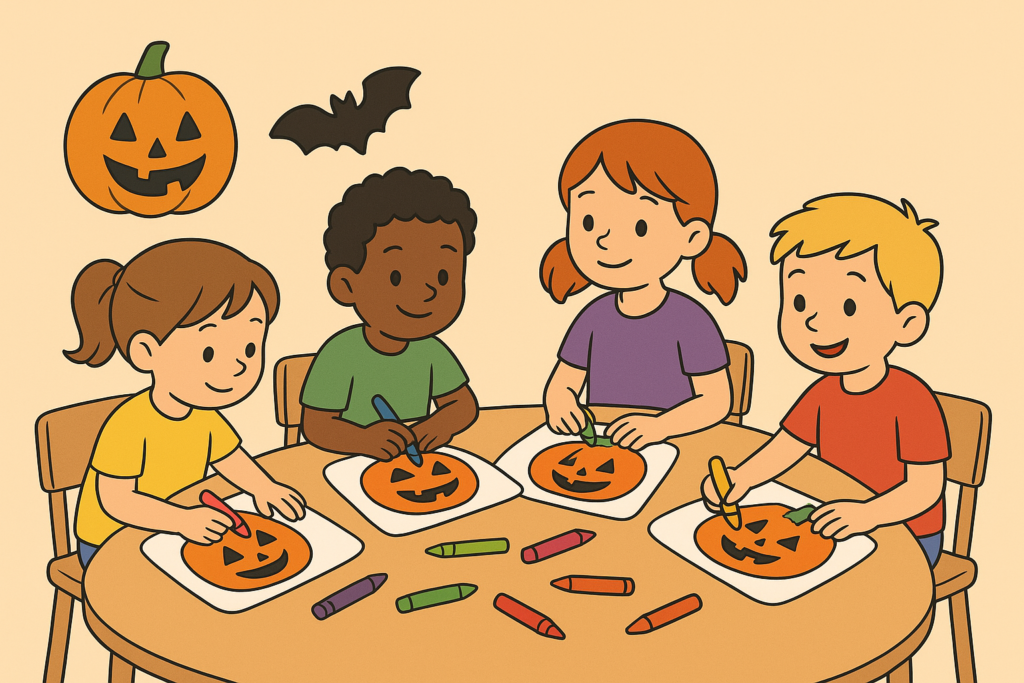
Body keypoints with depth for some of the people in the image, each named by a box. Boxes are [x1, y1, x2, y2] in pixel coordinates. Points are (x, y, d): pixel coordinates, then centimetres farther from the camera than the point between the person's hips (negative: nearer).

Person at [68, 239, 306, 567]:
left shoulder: (205, 418, -3)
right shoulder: (128, 426, -27)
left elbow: (232, 461, 7)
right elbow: (116, 500, -28)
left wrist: (264, 487, -13)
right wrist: (183, 519, -37)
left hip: (174, 535, 7)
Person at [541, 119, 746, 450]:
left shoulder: (690, 321, -9)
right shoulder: (594, 318, 4)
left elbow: (716, 401, -8)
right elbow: (561, 384, 9)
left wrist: (658, 426, -23)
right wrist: (559, 401, -14)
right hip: (599, 449, 4)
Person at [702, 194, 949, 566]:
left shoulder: (911, 399, -19)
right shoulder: (824, 393, 1)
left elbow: (926, 487, -21)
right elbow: (782, 450, 3)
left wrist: (868, 514, -36)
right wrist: (742, 478, -17)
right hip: (839, 530, 6)